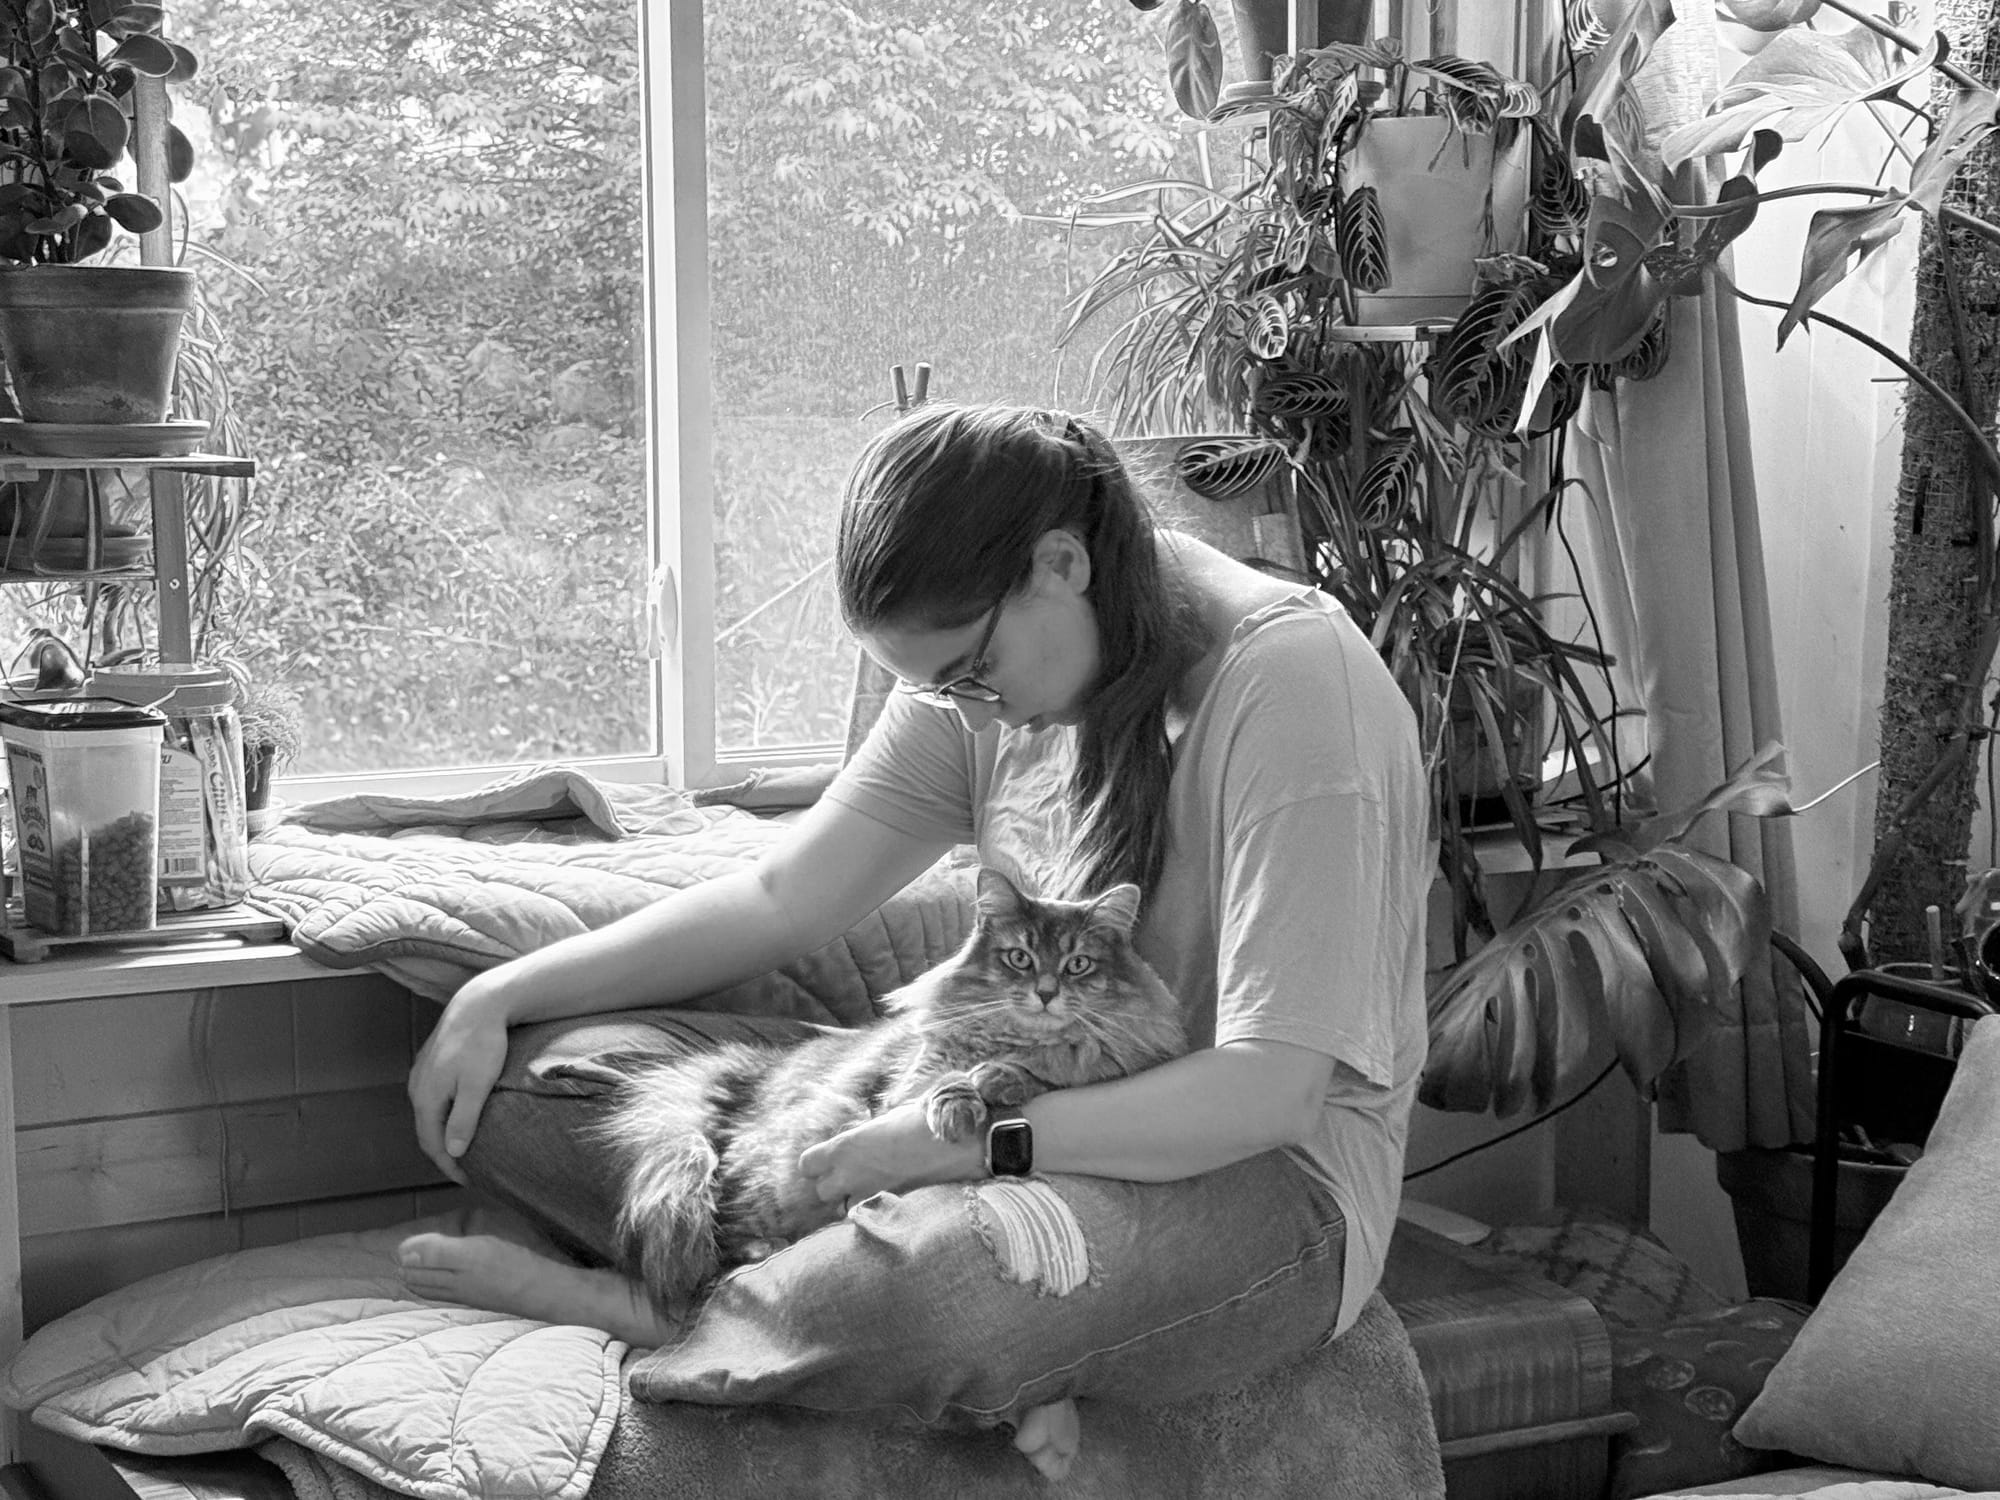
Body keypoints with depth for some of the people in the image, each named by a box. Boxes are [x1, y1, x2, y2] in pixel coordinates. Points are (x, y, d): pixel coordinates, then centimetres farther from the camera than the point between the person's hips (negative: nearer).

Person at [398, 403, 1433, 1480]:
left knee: (942, 1280, -43)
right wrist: (496, 999, -1)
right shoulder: (989, 669, 3)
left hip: (1262, 1178, -7)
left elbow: (1270, 1092, -24)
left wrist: (970, 1140, -27)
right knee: (518, 1077, -6)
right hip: (1007, 1117, 8)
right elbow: (782, 901, 7)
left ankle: (605, 1306, -12)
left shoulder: (1288, 682, -21)